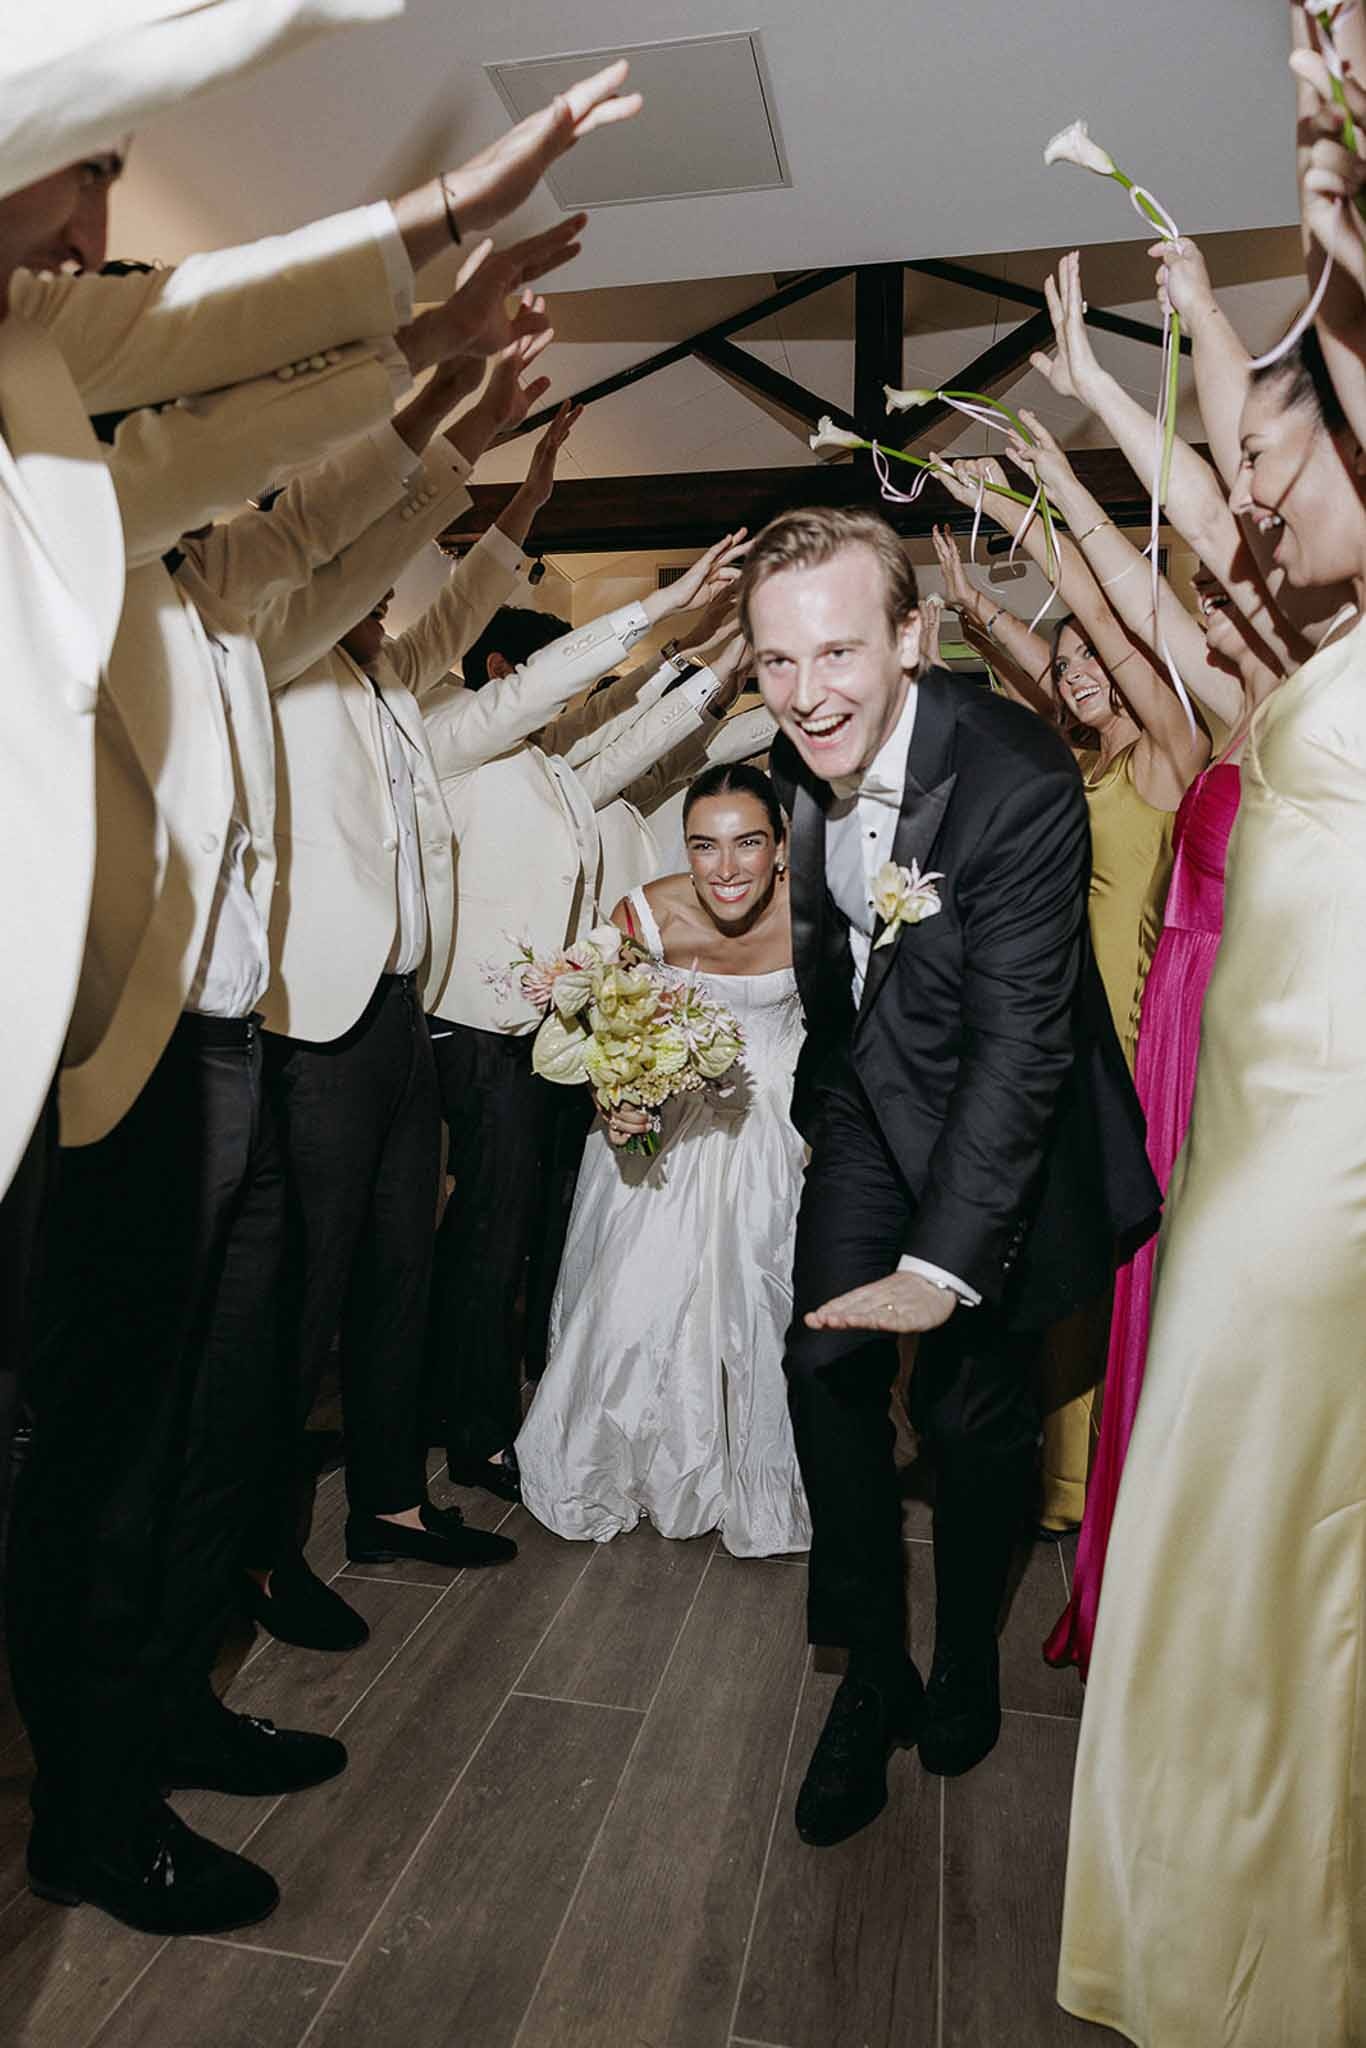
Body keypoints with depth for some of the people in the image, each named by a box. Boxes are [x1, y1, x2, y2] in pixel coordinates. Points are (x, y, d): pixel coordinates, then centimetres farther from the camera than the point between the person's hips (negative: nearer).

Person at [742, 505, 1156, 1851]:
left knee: (970, 1407, 5)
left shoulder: (1018, 783, -29)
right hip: (870, 1096, 5)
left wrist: (944, 1264, -31)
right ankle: (873, 1678, 17)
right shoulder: (797, 757, -10)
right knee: (827, 1365, -3)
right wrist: (817, 1099, 12)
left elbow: (1020, 1044, -29)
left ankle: (966, 1662, 34)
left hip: (1005, 1120, -4)